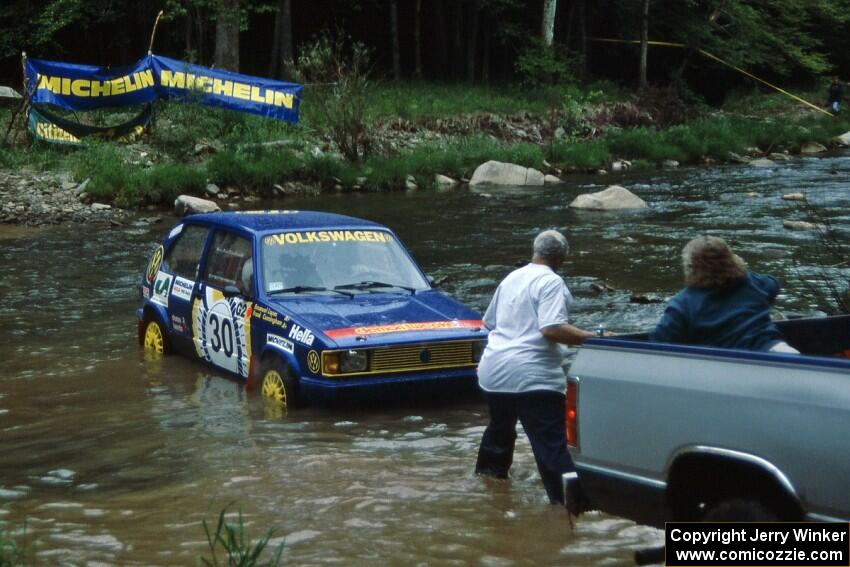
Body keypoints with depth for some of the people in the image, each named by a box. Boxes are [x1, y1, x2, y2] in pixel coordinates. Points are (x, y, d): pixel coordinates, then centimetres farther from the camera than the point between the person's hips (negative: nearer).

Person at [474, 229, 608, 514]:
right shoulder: (551, 282, -8)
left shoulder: (511, 278, 17)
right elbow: (552, 329, -21)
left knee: (500, 427, 28)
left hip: (494, 371, 8)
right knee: (551, 444, -11)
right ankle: (571, 501, -16)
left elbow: (490, 322, 28)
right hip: (532, 376, -8)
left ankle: (486, 477, 41)